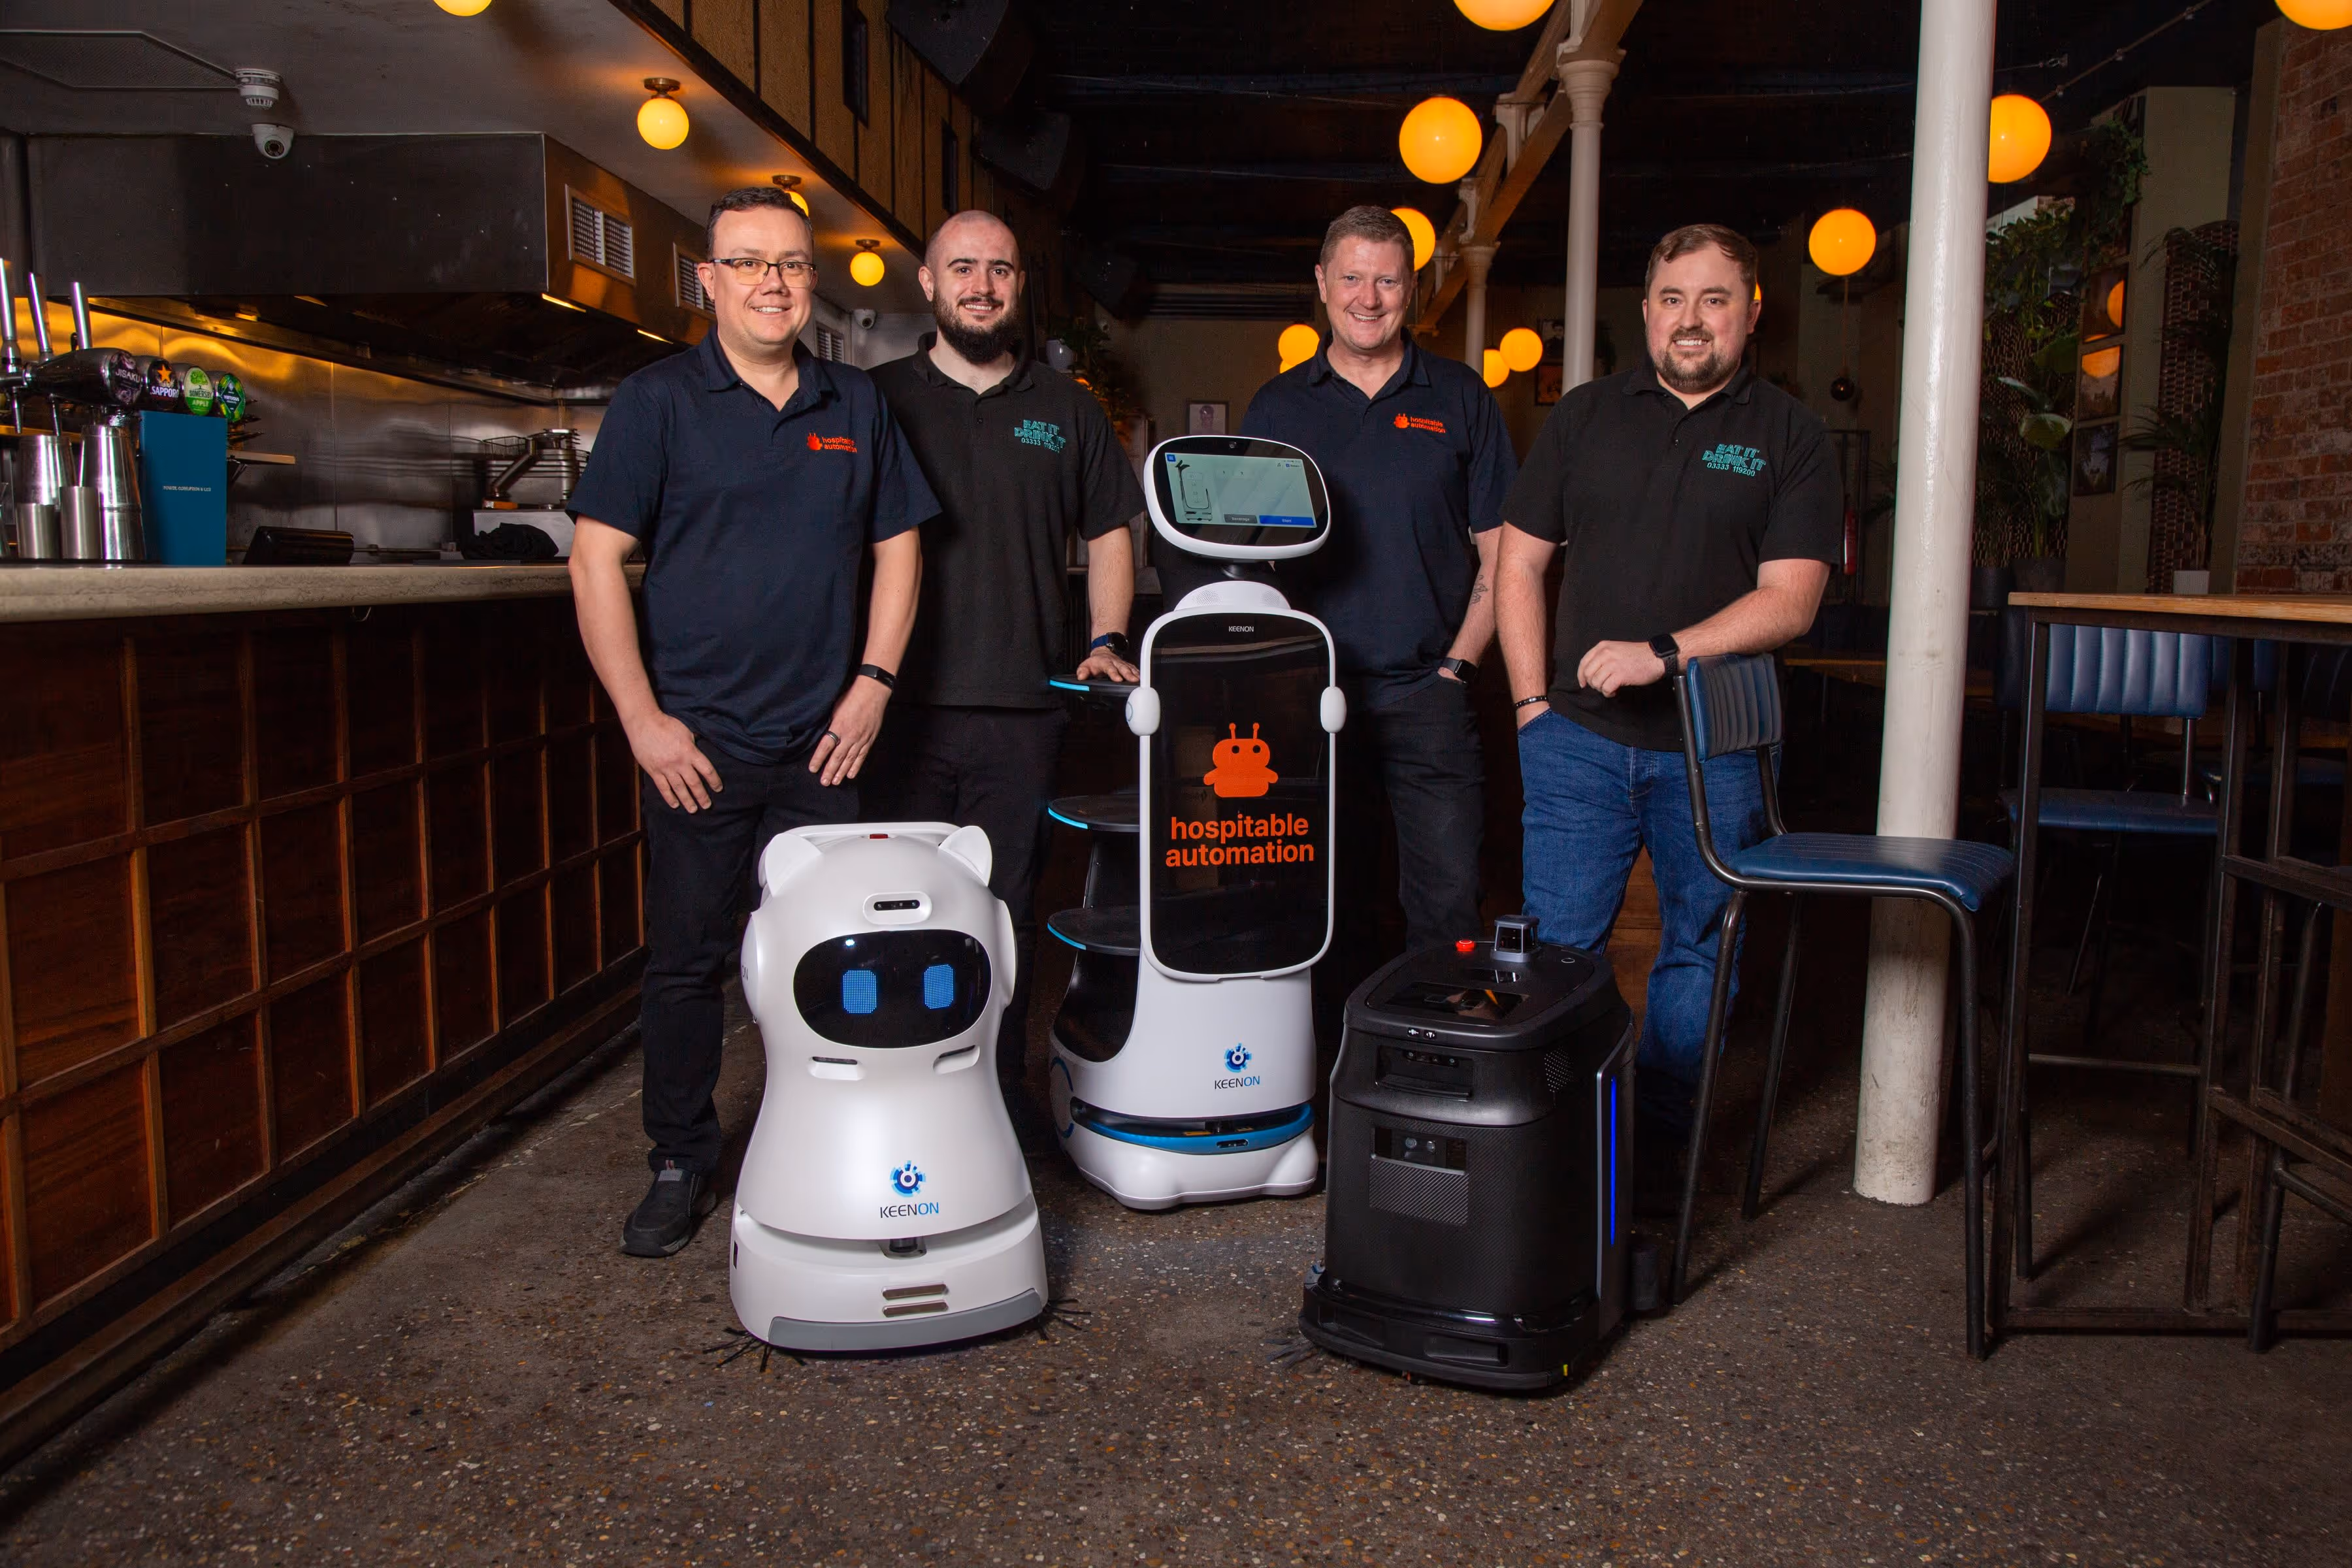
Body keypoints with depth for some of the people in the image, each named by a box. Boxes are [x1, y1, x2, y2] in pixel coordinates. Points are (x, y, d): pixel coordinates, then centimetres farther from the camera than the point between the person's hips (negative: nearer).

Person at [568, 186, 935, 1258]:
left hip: (824, 743, 3)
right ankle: (681, 1164, 21)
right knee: (686, 959, 5)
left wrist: (873, 683, 2)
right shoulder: (659, 401, 0)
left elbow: (898, 547, 14)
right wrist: (642, 716, -10)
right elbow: (596, 559, -4)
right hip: (697, 739, -2)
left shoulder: (856, 408, 11)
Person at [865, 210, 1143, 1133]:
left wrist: (1106, 640, 5)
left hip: (1023, 711, 1)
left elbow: (1109, 532, 20)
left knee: (1008, 909, 7)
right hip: (903, 703, -1)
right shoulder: (878, 400, 7)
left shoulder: (1065, 410, 14)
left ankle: (1004, 1092, 19)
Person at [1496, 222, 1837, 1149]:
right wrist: (1533, 703, 1)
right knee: (1558, 948, 2)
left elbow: (1790, 599, -6)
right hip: (1579, 736, 1)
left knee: (1700, 951, 8)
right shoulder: (1584, 417, 10)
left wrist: (1664, 651, -19)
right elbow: (1519, 564, 10)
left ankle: (1663, 1140, 23)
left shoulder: (1788, 436, 3)